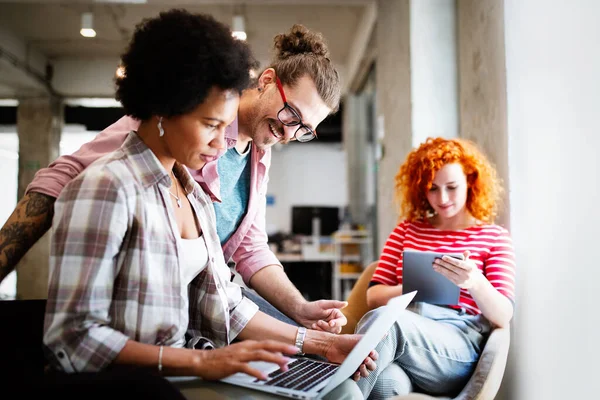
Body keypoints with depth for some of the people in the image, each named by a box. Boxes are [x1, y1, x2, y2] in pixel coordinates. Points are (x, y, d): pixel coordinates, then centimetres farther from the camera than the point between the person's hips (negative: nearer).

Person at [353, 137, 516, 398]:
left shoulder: (495, 237, 13)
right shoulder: (406, 229, 20)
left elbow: (503, 317, 1)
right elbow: (373, 296, 14)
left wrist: (474, 283, -21)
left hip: (460, 345, -1)